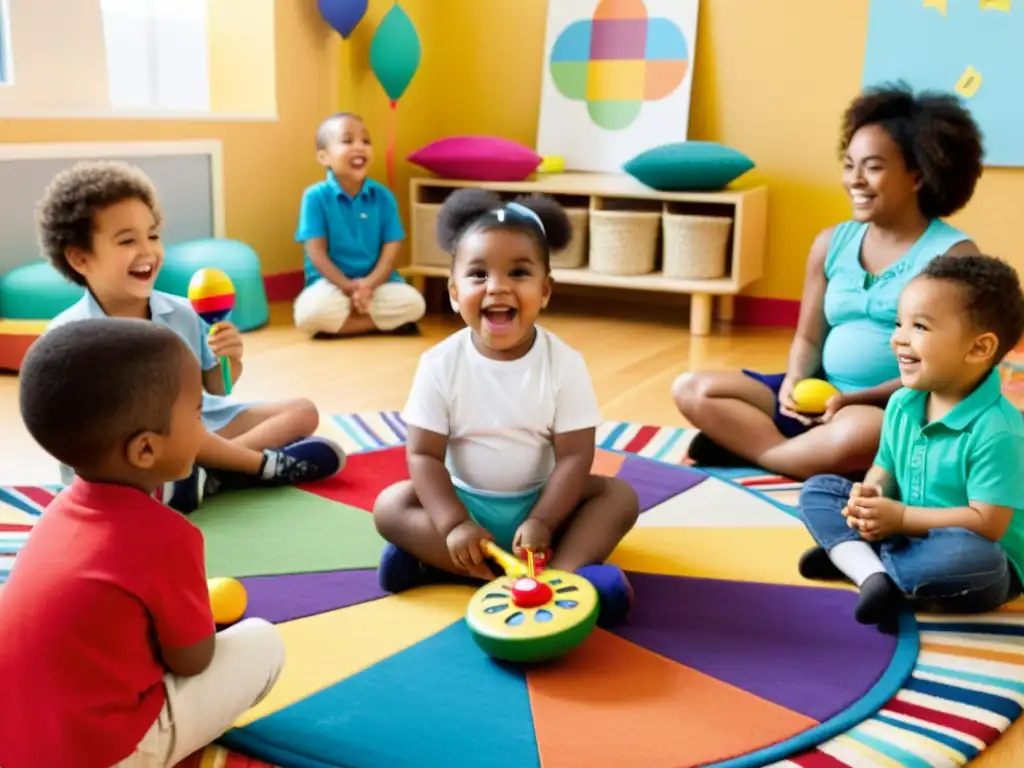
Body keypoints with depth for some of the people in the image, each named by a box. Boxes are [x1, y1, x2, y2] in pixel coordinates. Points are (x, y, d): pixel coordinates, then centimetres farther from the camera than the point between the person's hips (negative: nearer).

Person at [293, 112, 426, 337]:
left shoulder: (383, 196, 0)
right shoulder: (316, 196, -6)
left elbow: (391, 250, -3)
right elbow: (316, 253, -10)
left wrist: (368, 285, -20)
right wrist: (348, 287, -20)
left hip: (377, 282, 3)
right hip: (332, 283, -2)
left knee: (413, 302, -25)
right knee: (311, 312, -35)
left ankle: (339, 324, -12)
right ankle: (387, 323, -17)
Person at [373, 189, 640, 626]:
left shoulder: (564, 363, -13)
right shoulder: (440, 364, -13)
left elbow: (574, 455, -15)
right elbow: (424, 455, -13)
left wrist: (542, 523, -26)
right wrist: (454, 525, -26)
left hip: (540, 500, 0)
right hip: (465, 500, 1)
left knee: (619, 496, -20)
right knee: (390, 505, -23)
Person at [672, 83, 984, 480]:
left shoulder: (953, 254, -7)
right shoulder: (831, 243, 9)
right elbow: (808, 338, 13)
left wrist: (854, 399, -21)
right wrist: (794, 382, -10)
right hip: (821, 396, 6)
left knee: (852, 435, -41)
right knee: (691, 390, -7)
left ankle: (744, 445, -16)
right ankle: (805, 456, -18)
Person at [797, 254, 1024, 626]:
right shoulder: (901, 403, -2)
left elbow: (987, 523, -26)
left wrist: (900, 517, -23)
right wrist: (871, 497, -15)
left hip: (977, 558, -7)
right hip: (903, 533, 7)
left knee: (966, 558, -41)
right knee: (817, 490, 2)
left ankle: (850, 555, -19)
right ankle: (872, 573, -22)